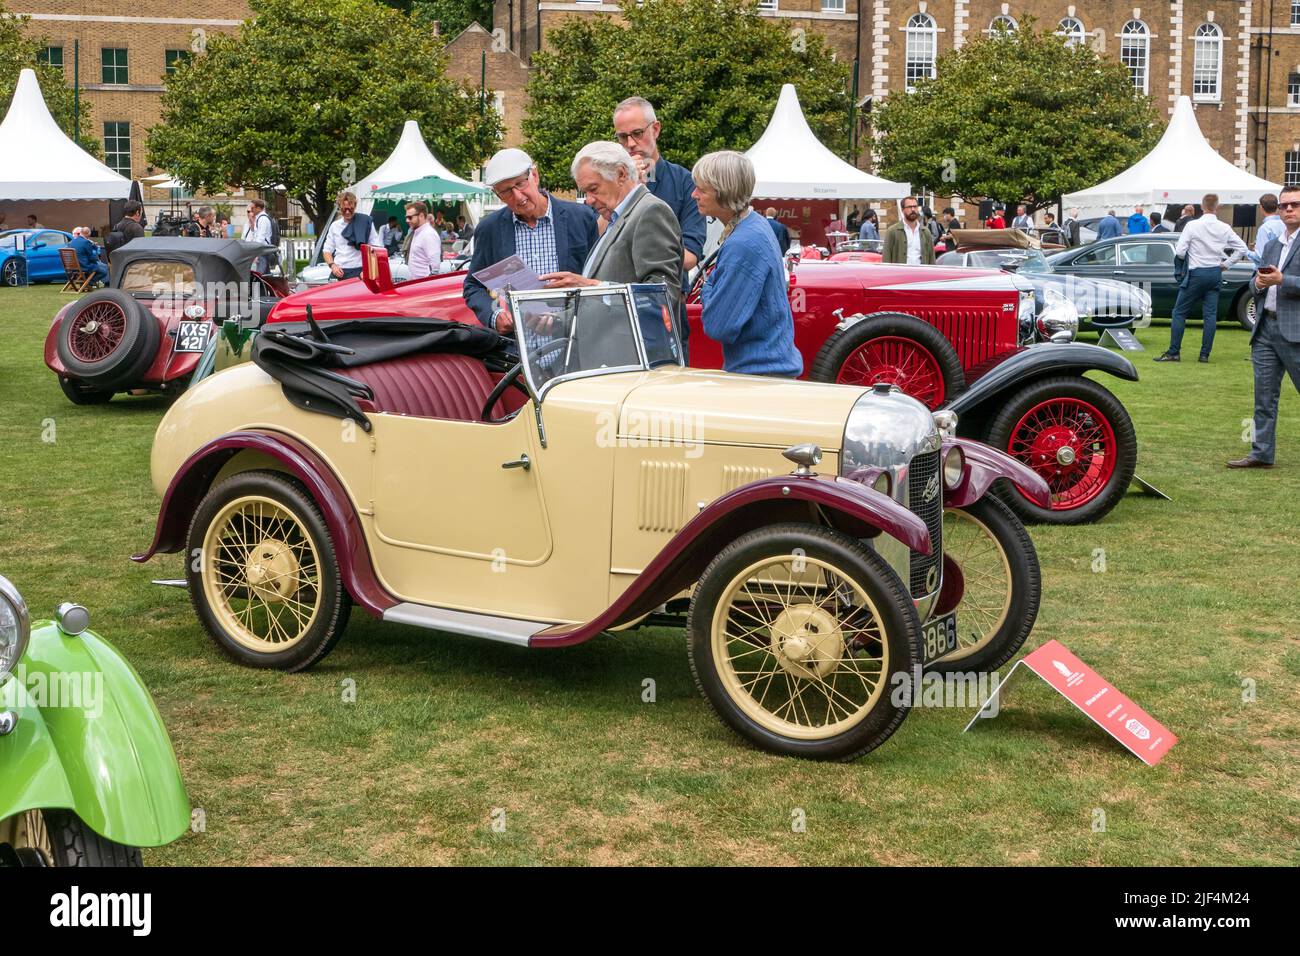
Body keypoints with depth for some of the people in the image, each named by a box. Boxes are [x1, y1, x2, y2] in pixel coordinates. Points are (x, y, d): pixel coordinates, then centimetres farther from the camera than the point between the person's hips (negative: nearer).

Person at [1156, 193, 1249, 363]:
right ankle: (1205, 354, 6)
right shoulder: (1225, 228, -1)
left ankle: (1173, 352, 0)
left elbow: (1179, 252, -14)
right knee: (1210, 314, 7)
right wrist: (1226, 264, 10)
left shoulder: (1193, 225, -12)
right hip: (1215, 274, 4)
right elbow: (1242, 248, 3)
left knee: (1180, 312, 4)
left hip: (1196, 274, -4)